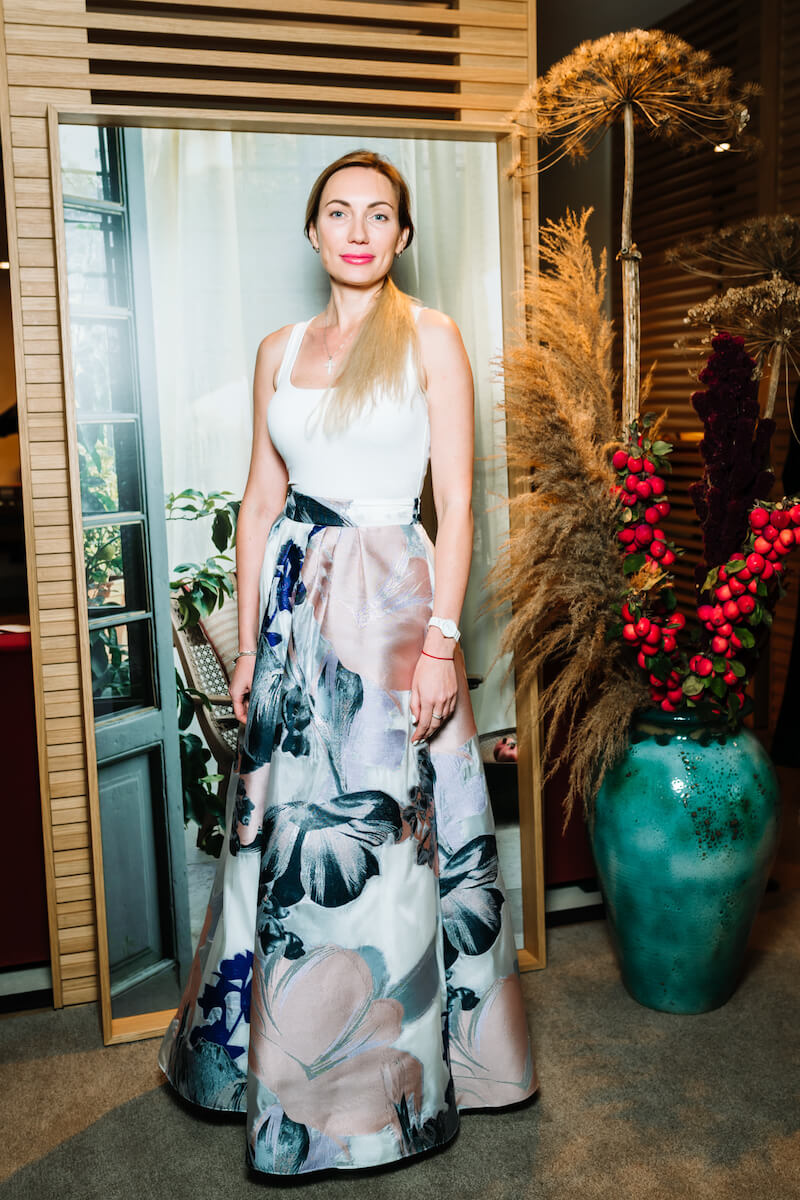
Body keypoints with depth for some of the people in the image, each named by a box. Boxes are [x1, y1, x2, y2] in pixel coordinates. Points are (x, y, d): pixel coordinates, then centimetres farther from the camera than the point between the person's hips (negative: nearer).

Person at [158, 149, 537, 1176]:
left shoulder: (431, 339, 0)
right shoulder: (280, 351, 12)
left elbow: (456, 500, -6)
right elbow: (260, 503, 12)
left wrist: (442, 641, -13)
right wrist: (247, 644, 9)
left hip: (391, 599, -4)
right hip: (296, 600, 4)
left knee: (380, 835, 1)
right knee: (285, 825, 10)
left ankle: (388, 1072, 22)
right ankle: (289, 1064, 31)